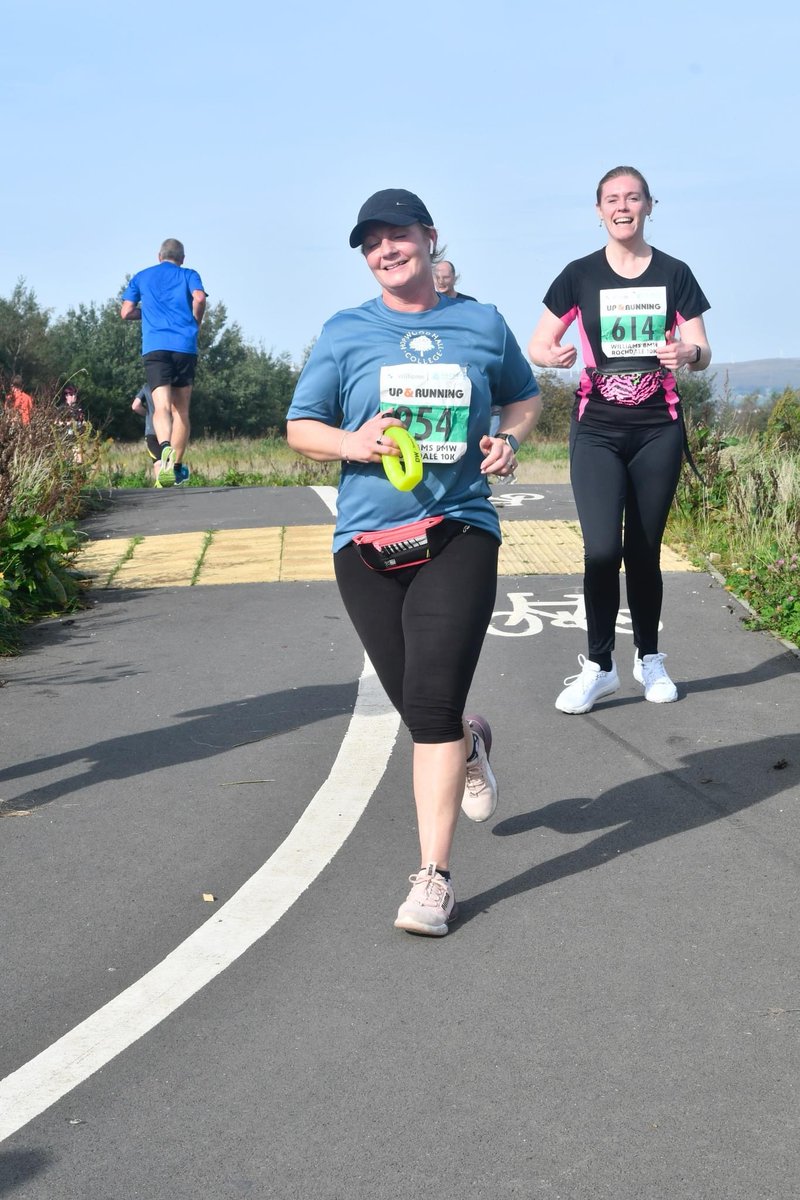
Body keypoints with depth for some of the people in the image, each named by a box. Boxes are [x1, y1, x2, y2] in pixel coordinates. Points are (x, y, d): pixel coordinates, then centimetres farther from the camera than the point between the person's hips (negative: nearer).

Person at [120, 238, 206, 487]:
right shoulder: (189, 275, 15)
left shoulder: (141, 277, 20)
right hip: (185, 346, 0)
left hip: (154, 346, 0)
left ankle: (166, 448, -43)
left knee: (161, 406, -13)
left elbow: (126, 312, 13)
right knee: (181, 410, 10)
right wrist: (194, 324, 10)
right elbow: (199, 298, -6)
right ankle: (176, 467, 9)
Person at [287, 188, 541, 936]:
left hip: (459, 533, -1)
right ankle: (468, 744, 47)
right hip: (367, 540, 2)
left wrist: (509, 439, 2)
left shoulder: (482, 324, 8)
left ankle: (433, 879, -7)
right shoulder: (345, 332, 6)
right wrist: (353, 443, -13)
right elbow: (299, 427, 8)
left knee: (431, 700, -14)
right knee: (417, 708, 8)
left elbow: (524, 395, 23)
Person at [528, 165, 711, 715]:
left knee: (644, 549, 7)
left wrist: (690, 352, -22)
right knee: (602, 549, -12)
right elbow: (537, 346, 3)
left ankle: (649, 659, 23)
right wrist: (555, 354, -21)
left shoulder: (674, 274, 3)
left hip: (658, 429, 1)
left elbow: (704, 353, 2)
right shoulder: (580, 275, 1)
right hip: (597, 429, -1)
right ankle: (599, 666, 1)